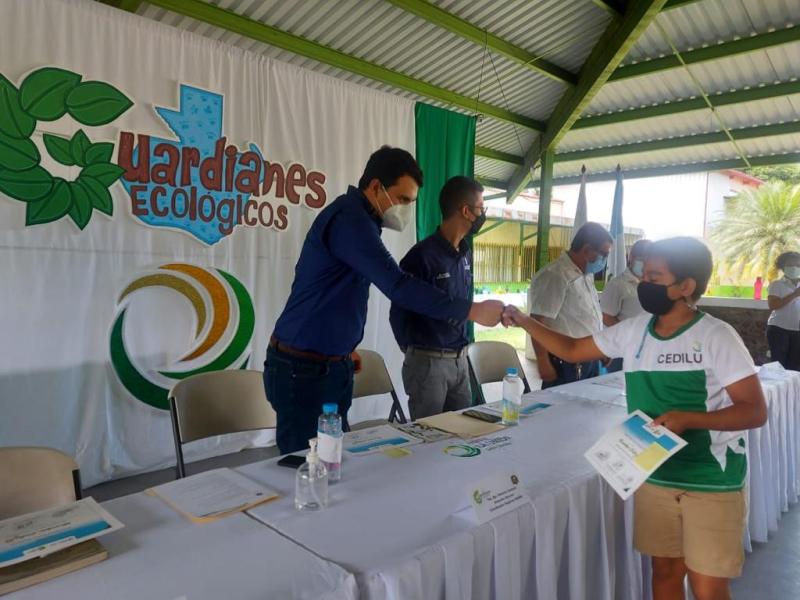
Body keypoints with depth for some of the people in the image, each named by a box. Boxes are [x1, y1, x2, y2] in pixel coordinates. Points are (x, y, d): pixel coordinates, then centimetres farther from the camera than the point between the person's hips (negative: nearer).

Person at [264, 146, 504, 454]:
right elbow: (398, 286, -27)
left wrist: (346, 346, 14)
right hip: (303, 369, -9)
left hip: (334, 365, 9)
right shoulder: (348, 220, -19)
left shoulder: (357, 219, 13)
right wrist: (471, 310, -23)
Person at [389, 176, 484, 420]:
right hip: (428, 361, -7)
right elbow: (399, 312, -10)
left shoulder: (466, 254, 8)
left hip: (460, 359, 7)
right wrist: (413, 350, 2)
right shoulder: (423, 255, -17)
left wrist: (461, 343, 13)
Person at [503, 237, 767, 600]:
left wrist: (688, 419, -29)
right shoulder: (633, 331, 0)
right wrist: (525, 322, -2)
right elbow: (573, 350, 8)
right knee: (665, 569, 16)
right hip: (655, 474, 4)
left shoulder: (717, 337, -15)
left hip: (711, 481, -4)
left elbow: (755, 411, -15)